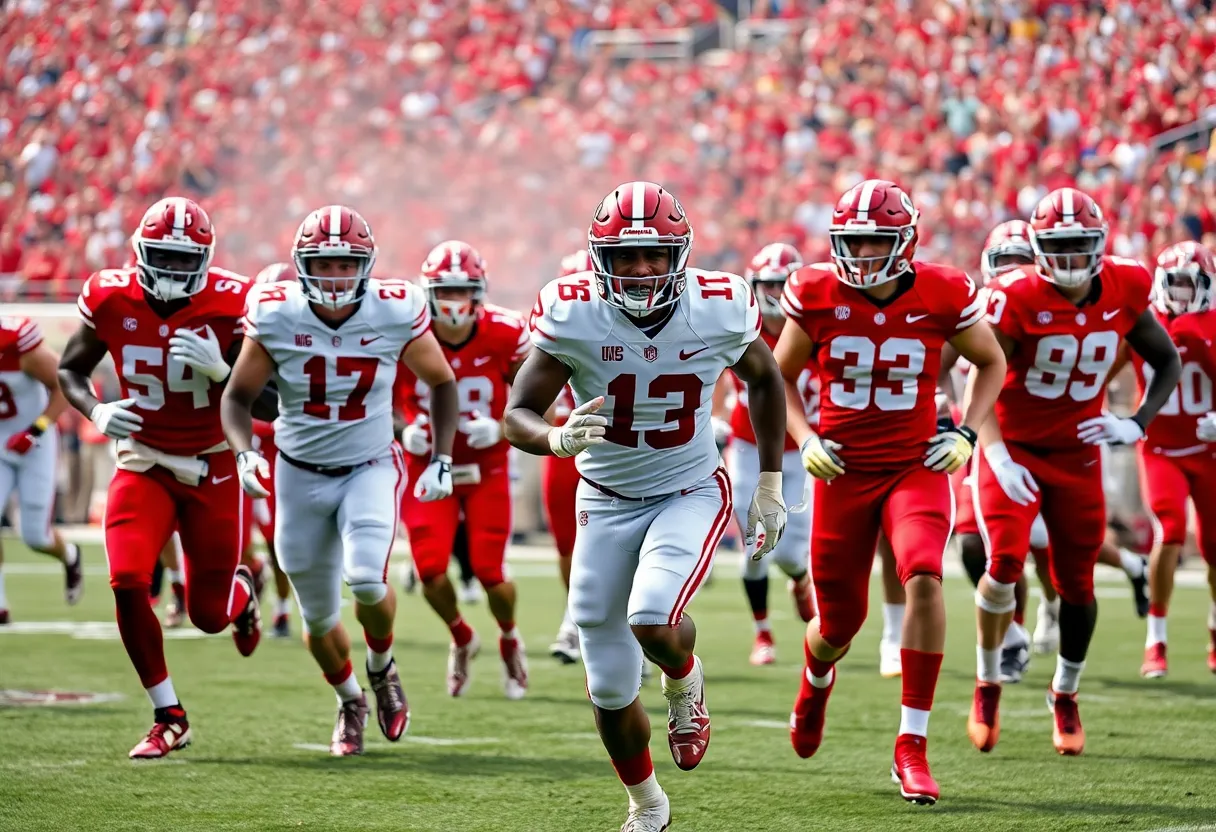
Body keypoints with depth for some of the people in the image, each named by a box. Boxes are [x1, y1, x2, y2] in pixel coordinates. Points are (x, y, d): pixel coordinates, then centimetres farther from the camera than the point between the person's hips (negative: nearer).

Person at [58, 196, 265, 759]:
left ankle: (240, 592, 46)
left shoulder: (230, 304, -15)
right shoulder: (111, 299, -10)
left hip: (212, 465, -1)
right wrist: (96, 411, -16)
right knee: (128, 583, -20)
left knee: (209, 615, 5)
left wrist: (220, 370, -31)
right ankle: (168, 718, -3)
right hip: (143, 463, 1)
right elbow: (70, 370, 5)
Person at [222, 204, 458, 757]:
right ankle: (350, 702, 39)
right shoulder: (275, 315, -13)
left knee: (365, 577, -26)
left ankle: (381, 669, 6)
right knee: (318, 617, 9)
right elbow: (238, 395, -2)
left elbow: (441, 383, 4)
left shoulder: (395, 312, -14)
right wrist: (244, 454, -19)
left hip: (371, 467, -1)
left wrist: (442, 460, -3)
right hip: (300, 475, 2)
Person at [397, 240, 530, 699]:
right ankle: (461, 638, 23)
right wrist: (403, 432, -18)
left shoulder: (505, 335, -16)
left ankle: (510, 639, 30)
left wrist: (501, 429, -20)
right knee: (431, 572, -10)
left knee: (490, 573, -5)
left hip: (486, 471, -1)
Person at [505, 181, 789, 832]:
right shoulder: (572, 314, -18)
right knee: (610, 688, 6)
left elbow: (763, 379, 7)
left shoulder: (719, 308, -14)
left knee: (652, 619, -30)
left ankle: (684, 679, 8)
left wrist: (770, 485, 6)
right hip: (605, 502, 1)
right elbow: (517, 415, -16)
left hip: (690, 493, -1)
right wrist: (558, 438, -39)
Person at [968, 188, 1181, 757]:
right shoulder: (1017, 298, -19)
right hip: (1012, 447, -3)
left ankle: (1065, 696, 32)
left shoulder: (1123, 291, -8)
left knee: (1077, 582, 8)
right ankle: (987, 685, 5)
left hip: (1076, 452, 3)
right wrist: (997, 456, -33)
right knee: (1006, 564, -19)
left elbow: (1167, 360, 7)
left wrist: (1137, 425, -7)